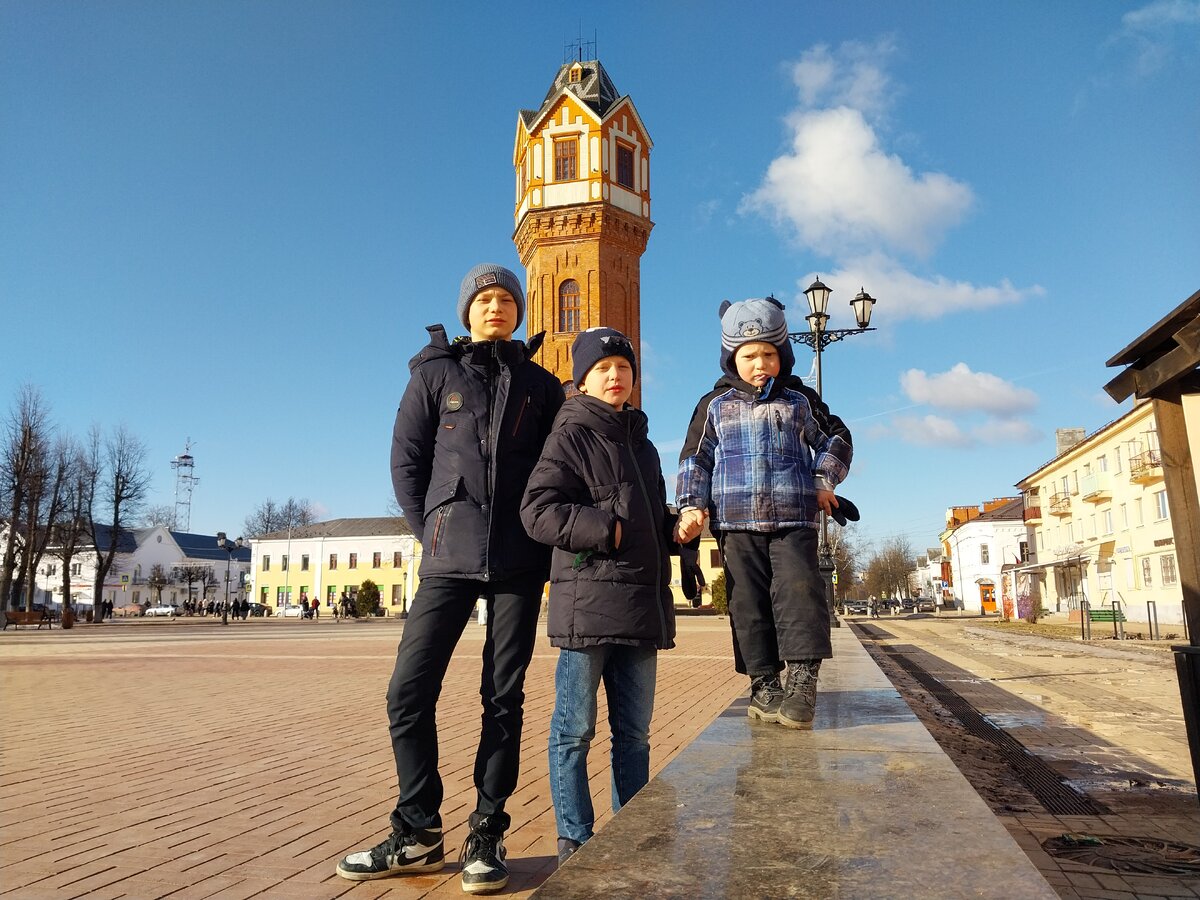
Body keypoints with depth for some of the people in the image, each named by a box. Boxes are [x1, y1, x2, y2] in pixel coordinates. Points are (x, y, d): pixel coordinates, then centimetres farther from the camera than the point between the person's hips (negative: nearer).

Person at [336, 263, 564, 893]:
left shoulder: (541, 386, 10)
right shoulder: (435, 374, 8)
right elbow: (406, 462, 7)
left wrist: (541, 536, 0)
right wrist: (432, 534, 2)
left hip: (519, 561, 0)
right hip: (450, 557, 0)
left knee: (504, 699, 4)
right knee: (408, 692, -3)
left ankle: (486, 836, 16)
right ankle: (417, 835, 13)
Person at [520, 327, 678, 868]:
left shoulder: (642, 444, 20)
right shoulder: (571, 435, -1)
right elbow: (537, 511, -12)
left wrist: (678, 526, 8)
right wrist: (607, 530, -17)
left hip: (642, 603, 7)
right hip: (587, 600, -6)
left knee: (634, 732, 14)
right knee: (575, 729, 3)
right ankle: (575, 842, 17)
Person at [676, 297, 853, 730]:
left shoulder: (800, 399, 11)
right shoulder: (715, 404, 10)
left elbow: (836, 438, 22)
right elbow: (694, 458, 11)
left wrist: (824, 482, 8)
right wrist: (692, 505, 1)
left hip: (794, 519, 0)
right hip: (738, 522, 1)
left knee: (799, 590, -12)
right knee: (748, 601, 1)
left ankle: (801, 682, -7)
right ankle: (763, 683, 10)